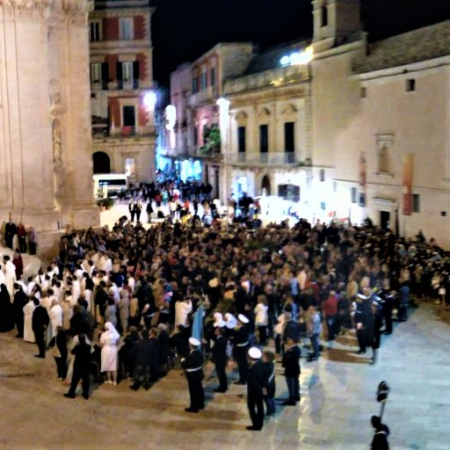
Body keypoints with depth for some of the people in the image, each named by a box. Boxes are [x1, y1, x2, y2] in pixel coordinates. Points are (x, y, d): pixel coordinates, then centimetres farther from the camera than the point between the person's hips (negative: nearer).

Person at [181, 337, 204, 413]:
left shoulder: (191, 355, -28)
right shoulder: (199, 352, -1)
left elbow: (184, 365, -24)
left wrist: (183, 360, -3)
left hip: (192, 375, -9)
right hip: (198, 373, 9)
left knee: (193, 391, 2)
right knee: (199, 389, 20)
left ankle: (194, 407, 12)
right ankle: (200, 404, 34)